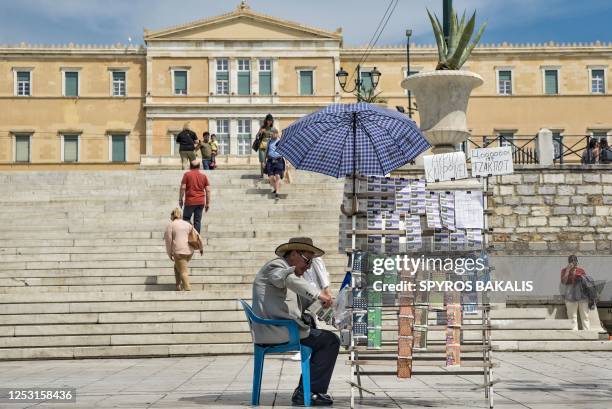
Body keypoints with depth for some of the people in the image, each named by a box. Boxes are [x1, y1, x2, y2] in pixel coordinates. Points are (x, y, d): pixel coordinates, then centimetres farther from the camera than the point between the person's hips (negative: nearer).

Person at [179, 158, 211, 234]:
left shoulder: (187, 174, -1)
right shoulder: (203, 176, 7)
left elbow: (183, 187, -6)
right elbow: (208, 190, 5)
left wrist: (180, 199, 3)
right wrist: (208, 203, 11)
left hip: (190, 202, -3)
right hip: (201, 202, 3)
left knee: (186, 218, 8)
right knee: (198, 221, 5)